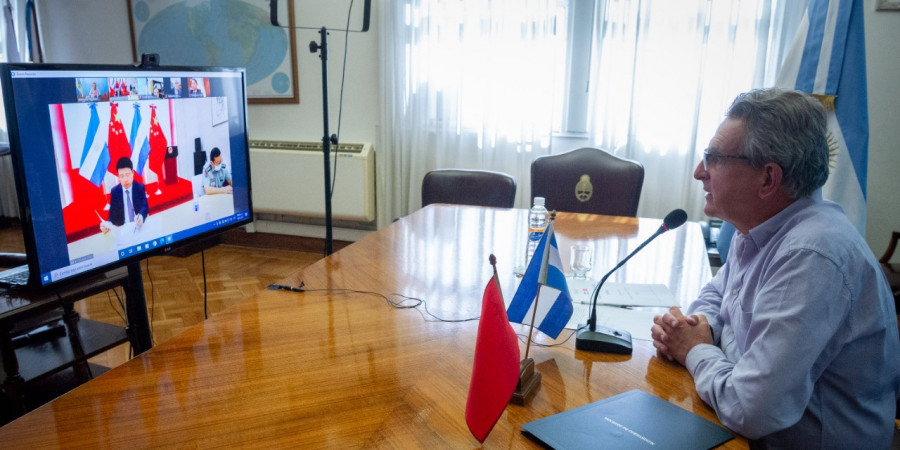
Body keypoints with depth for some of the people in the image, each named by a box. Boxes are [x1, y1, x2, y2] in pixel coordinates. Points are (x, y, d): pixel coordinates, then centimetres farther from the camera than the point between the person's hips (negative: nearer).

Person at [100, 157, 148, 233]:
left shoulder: (140, 187, 3)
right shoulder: (114, 191, 6)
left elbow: (144, 206, -9)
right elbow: (113, 214, 4)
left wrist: (141, 216, -33)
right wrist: (108, 224, -19)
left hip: (140, 227, -1)